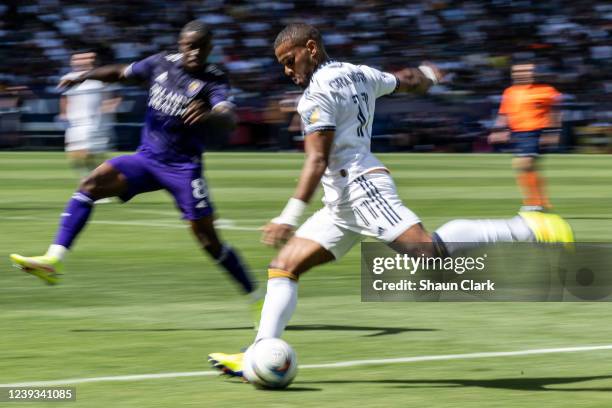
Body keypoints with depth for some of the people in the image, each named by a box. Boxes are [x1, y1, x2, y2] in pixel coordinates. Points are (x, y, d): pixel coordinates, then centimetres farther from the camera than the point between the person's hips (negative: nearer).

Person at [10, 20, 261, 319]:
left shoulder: (213, 81, -11)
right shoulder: (161, 64, 3)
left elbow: (228, 117, -29)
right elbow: (121, 73, 19)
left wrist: (208, 115, -52)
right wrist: (84, 76, 5)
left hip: (183, 168, -4)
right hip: (147, 157, 4)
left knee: (206, 236, -8)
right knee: (91, 184, -15)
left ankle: (256, 300, 6)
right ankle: (53, 261, -20)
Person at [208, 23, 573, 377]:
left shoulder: (318, 92, -8)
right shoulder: (359, 74, 17)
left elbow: (317, 161, -16)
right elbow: (411, 82, 32)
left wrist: (289, 217, -19)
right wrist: (428, 75, 57)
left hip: (361, 186, -11)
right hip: (342, 203, 11)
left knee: (430, 249, -24)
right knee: (284, 265, 5)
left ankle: (526, 228, -21)